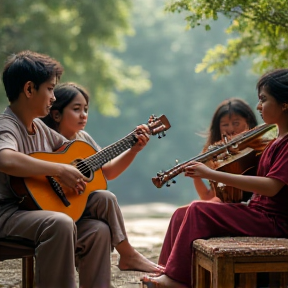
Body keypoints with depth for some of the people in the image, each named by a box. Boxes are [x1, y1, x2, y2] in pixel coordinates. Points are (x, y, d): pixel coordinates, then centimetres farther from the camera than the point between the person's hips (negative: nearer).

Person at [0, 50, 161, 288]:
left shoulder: (40, 128, 15)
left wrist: (133, 149, 13)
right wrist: (60, 170, -30)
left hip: (38, 209, 9)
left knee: (98, 230, -3)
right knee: (60, 224, -33)